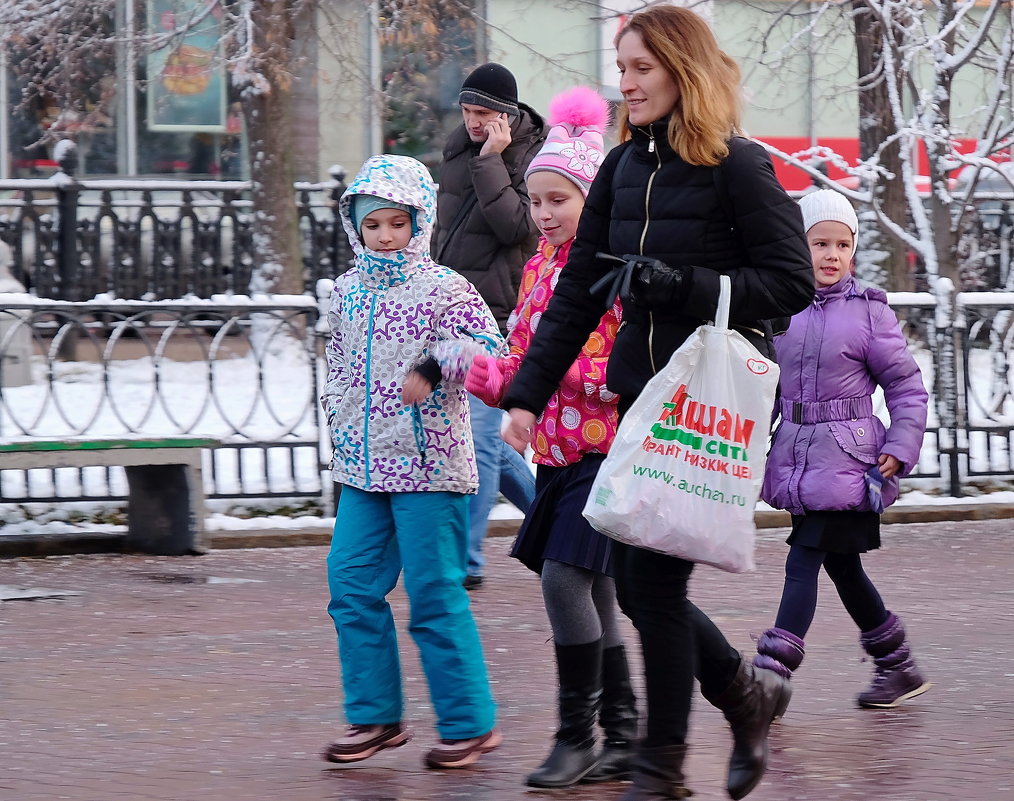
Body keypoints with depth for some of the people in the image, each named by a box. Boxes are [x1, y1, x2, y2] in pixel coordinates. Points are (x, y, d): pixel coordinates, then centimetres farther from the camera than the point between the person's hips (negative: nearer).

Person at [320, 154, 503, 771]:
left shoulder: (442, 287, -6)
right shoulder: (349, 290, 12)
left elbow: (490, 347, -13)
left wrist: (437, 364, -27)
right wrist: (341, 426, 18)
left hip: (428, 464, -6)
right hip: (363, 466, 6)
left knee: (435, 593, -5)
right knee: (352, 586, 4)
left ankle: (469, 721, 5)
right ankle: (375, 715, 15)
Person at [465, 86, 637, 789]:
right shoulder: (541, 265, 13)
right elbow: (524, 357, 16)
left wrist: (573, 372, -24)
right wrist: (495, 379, -4)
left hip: (606, 446, -8)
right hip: (556, 448, 8)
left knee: (565, 576, -14)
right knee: (592, 593, 9)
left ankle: (578, 735, -5)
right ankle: (623, 738, 16)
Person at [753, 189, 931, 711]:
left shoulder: (868, 312, -5)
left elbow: (907, 386, -1)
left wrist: (900, 448, -9)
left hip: (846, 463, -5)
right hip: (797, 461, 5)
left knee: (803, 562, -13)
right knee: (842, 567, 13)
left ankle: (769, 677, -16)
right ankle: (899, 667, 28)